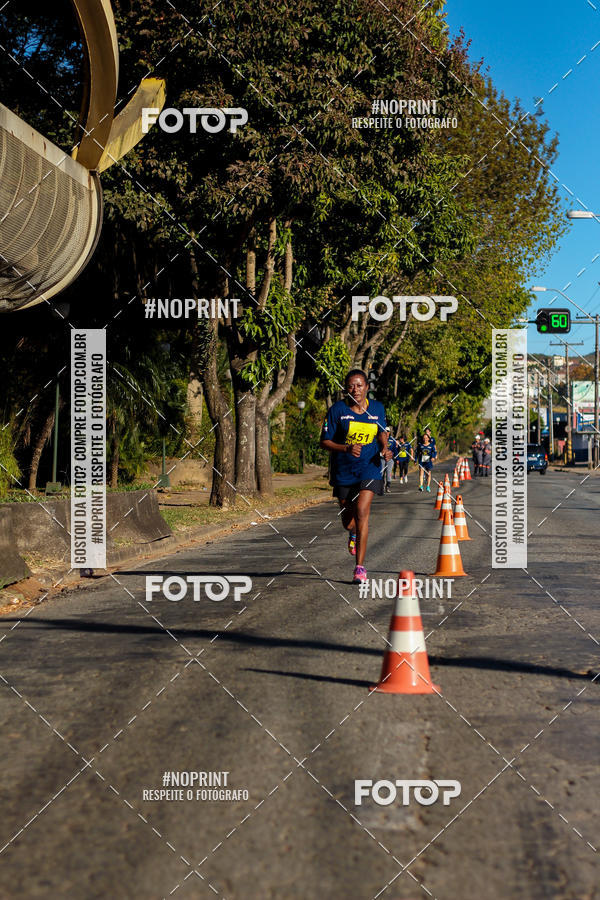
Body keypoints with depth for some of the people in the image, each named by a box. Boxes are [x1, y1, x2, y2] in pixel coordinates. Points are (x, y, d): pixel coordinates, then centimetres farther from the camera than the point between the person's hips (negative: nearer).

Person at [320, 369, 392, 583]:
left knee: (362, 512, -18)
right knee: (347, 517, 11)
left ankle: (360, 567, -16)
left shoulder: (377, 408, 1)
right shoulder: (337, 409, -8)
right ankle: (353, 533, 53)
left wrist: (384, 448, 0)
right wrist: (346, 448, -24)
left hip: (369, 467, 0)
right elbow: (325, 441, -8)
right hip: (343, 470, 0)